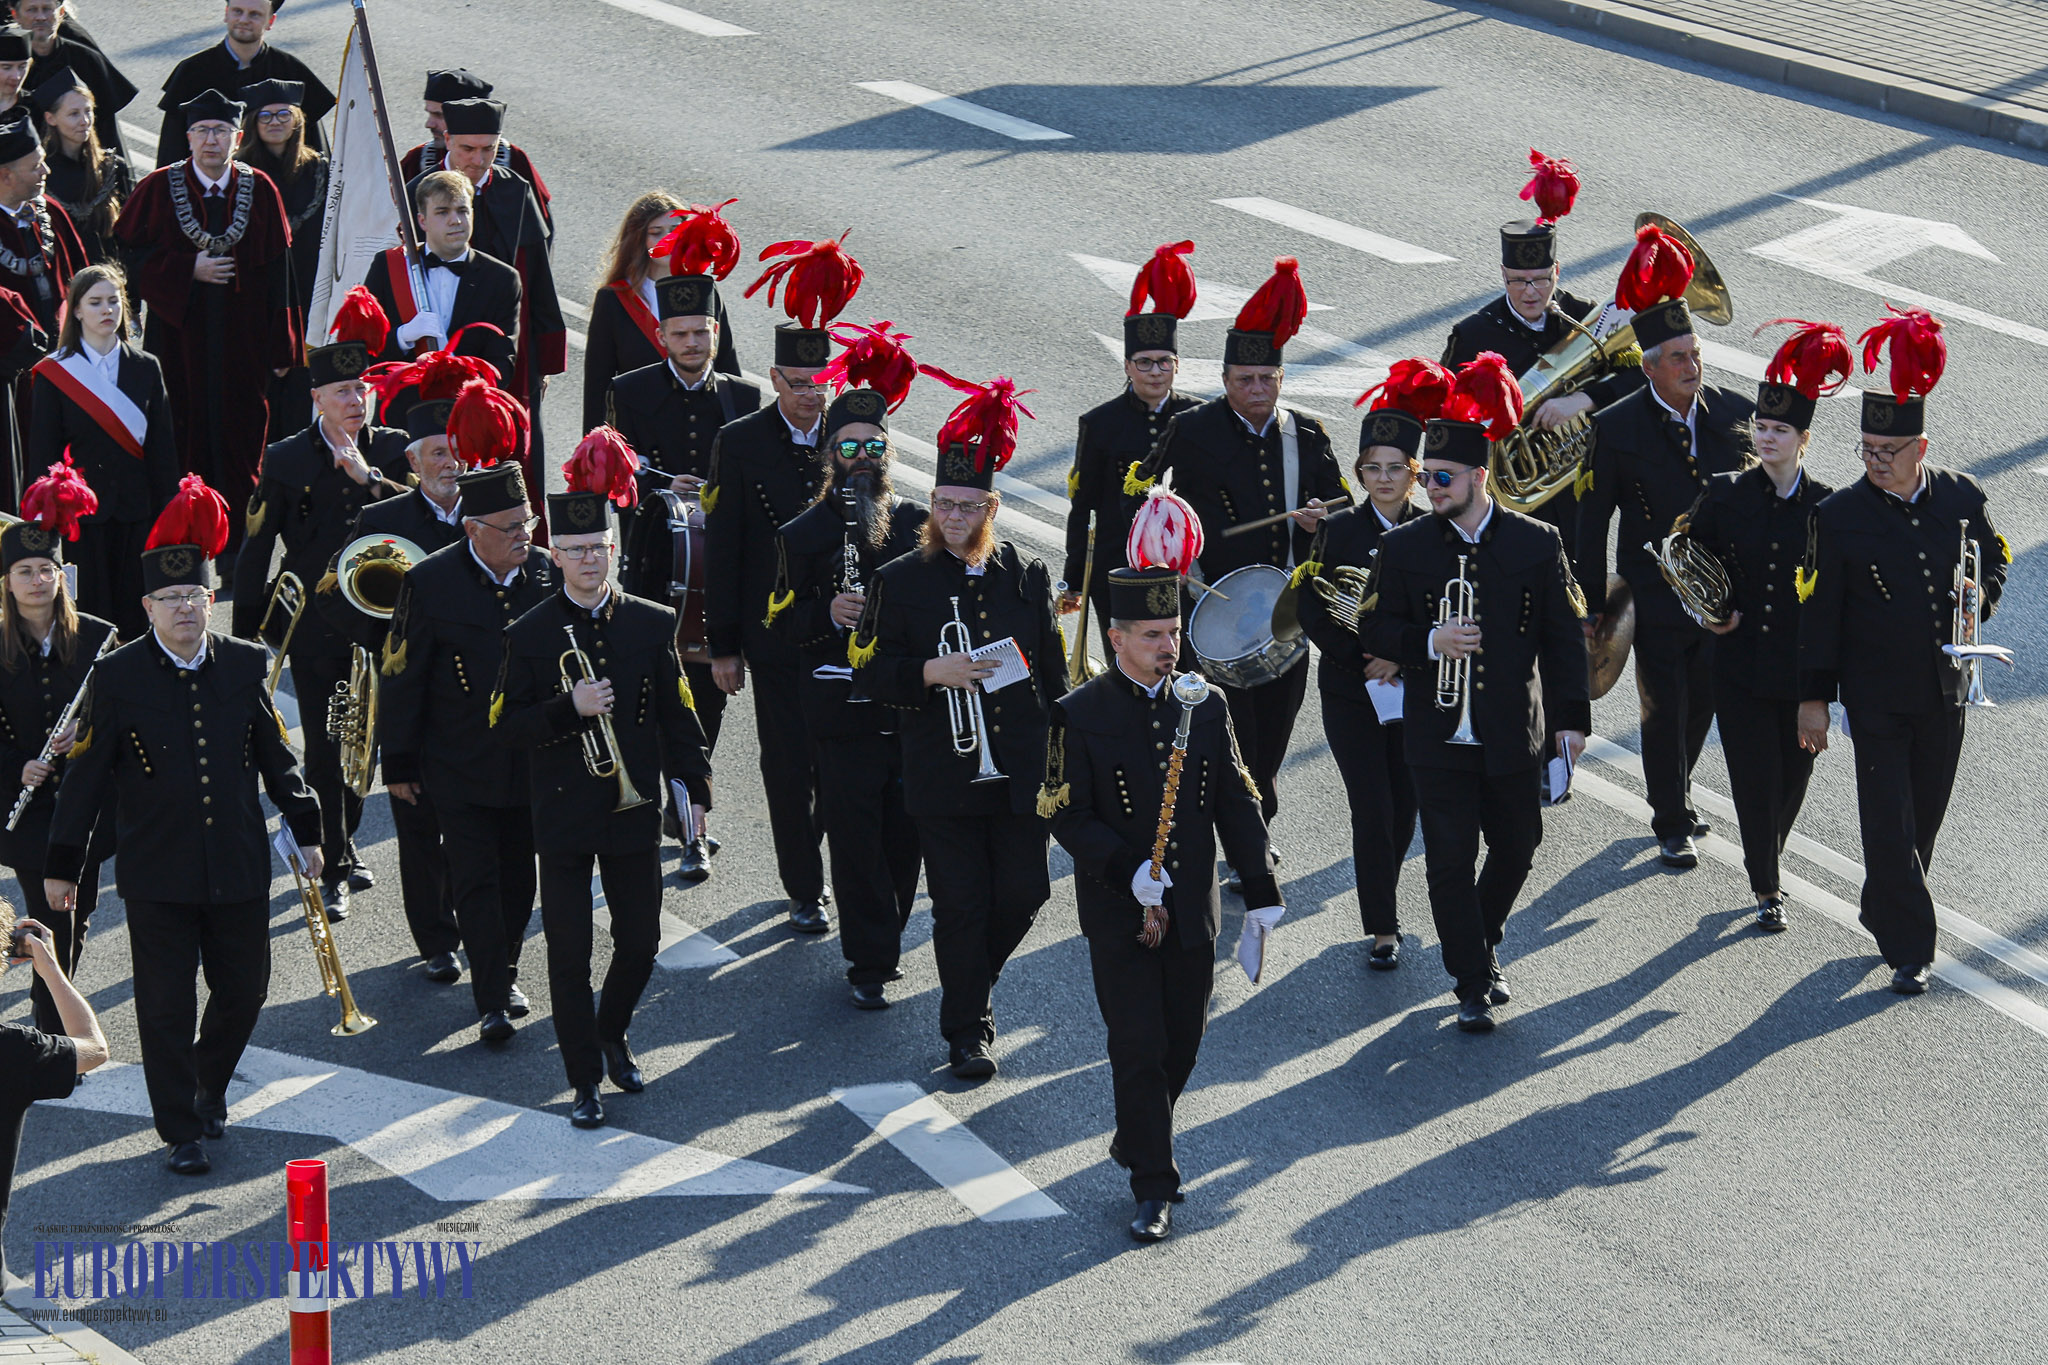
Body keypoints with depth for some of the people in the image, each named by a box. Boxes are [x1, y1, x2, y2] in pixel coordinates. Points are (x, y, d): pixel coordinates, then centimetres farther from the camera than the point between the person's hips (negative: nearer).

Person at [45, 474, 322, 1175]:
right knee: (167, 1005, 2)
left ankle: (210, 1084, 39)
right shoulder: (118, 676, -6)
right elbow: (87, 774, -2)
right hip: (157, 873, -3)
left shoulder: (244, 664, 2)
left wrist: (306, 828, 10)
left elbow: (274, 754, 11)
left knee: (244, 990, 11)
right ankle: (182, 1131, 14)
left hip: (239, 868, 3)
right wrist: (63, 863, 0)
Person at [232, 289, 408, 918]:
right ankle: (333, 871, 4)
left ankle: (342, 847, 31)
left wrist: (369, 478, -21)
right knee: (325, 750, -3)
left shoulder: (390, 449, 3)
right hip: (313, 625, -3)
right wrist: (247, 628, 0)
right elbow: (256, 548, 0)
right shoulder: (287, 459, -4)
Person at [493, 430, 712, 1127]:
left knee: (640, 943, 9)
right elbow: (505, 727, -5)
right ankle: (586, 1080, 11)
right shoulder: (530, 635, -4)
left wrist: (696, 787, -1)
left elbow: (678, 715, 6)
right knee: (570, 951, 1)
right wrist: (569, 709, -20)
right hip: (564, 815, -2)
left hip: (635, 810, 2)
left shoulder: (653, 625, 2)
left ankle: (613, 1035, 37)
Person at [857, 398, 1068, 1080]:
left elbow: (1054, 674, 10)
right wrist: (931, 673, -19)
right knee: (960, 905, 2)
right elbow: (869, 671, -1)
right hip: (945, 780, -2)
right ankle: (966, 1028, 16)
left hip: (1022, 773, 2)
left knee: (1023, 893, 6)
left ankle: (978, 974, 34)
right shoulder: (901, 581, -2)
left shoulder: (1027, 575, 4)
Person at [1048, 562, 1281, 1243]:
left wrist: (1262, 893, 2)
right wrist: (1130, 870, -21)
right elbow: (1070, 816, -9)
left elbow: (1236, 803, 7)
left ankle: (1136, 1141, 37)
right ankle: (1154, 1188, 2)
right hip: (1119, 913, -4)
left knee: (1183, 1040, 13)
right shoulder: (1080, 714, -8)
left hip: (1192, 910, 4)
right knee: (1138, 1045, -4)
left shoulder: (1205, 705, 3)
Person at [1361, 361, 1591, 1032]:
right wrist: (1428, 643, -16)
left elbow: (1563, 635, 2)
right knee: (1449, 859, -2)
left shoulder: (1536, 543, -2)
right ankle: (1473, 983, 9)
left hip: (1513, 733, 1)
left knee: (1517, 845, 13)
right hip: (1437, 732, -1)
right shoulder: (1403, 547, -1)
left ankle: (1482, 944, 39)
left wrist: (1572, 717, -1)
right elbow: (1375, 630, 4)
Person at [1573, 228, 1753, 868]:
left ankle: (1676, 793, 40)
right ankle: (1672, 825, 18)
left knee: (1702, 703, 17)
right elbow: (1593, 522, -8)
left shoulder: (1734, 413, -4)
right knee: (1664, 711, 4)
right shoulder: (1616, 429, -13)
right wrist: (1592, 606, -8)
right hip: (1654, 595, -3)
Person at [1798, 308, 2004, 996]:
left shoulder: (1962, 497, -4)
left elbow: (1995, 558, 14)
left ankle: (1886, 910, 38)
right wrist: (1813, 697, -6)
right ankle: (1909, 948, 0)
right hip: (1876, 696, -3)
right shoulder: (1839, 514, -10)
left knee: (1926, 813, 16)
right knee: (1890, 822, -6)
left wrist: (1981, 594, -10)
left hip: (1945, 689, 3)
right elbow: (1820, 610, -6)